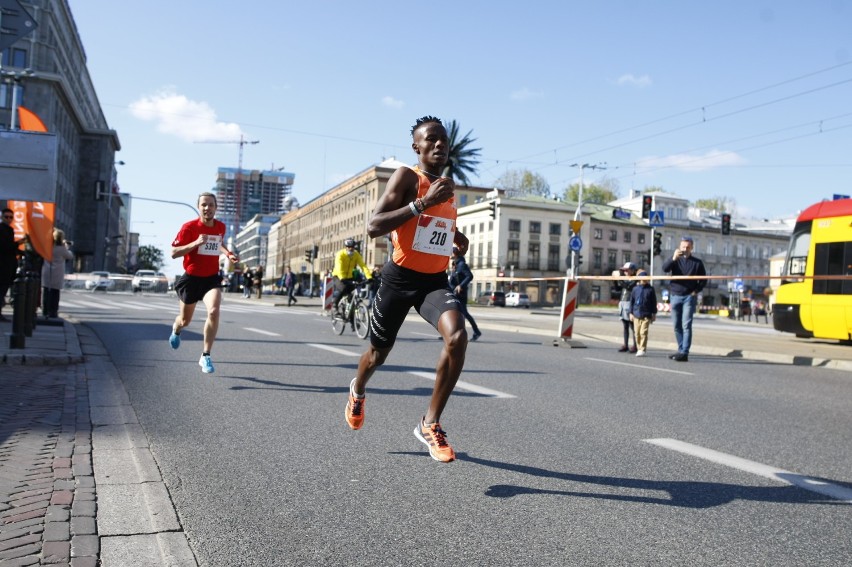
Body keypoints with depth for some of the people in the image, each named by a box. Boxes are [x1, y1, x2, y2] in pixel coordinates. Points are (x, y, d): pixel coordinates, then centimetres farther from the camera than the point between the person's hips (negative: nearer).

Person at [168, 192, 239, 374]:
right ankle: (176, 329, 56)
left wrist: (228, 254, 5)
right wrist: (195, 243, -27)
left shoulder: (221, 226, 1)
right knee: (185, 320, 15)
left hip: (211, 278, 2)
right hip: (191, 278, -2)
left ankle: (205, 356, -14)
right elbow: (174, 253, -14)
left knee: (213, 312, -25)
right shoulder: (189, 227, -13)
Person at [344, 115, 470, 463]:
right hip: (400, 278, -4)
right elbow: (373, 228, -23)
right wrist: (423, 202, -30)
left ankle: (430, 425, -11)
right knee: (379, 352, 14)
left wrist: (456, 235, 8)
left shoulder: (449, 187, 10)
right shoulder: (407, 177, -11)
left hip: (435, 280, 4)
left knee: (457, 336, -25)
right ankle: (358, 390, 52)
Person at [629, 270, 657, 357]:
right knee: (637, 333, 7)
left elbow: (654, 302, 5)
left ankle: (642, 350, -7)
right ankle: (639, 348, 19)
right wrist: (631, 313, 6)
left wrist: (654, 314, 5)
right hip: (636, 315, 3)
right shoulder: (635, 289, 4)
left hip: (646, 315, -3)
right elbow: (632, 301, 9)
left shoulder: (650, 289, 0)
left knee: (643, 332, -10)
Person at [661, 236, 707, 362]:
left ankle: (684, 353, -14)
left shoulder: (697, 262, 5)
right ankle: (681, 350, 17)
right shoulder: (675, 260, 6)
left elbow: (703, 280, 9)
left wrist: (696, 291, -5)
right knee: (677, 326, 8)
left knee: (686, 325, -11)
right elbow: (665, 268, -13)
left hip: (689, 297, -3)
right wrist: (673, 258, -29)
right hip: (675, 296, 3)